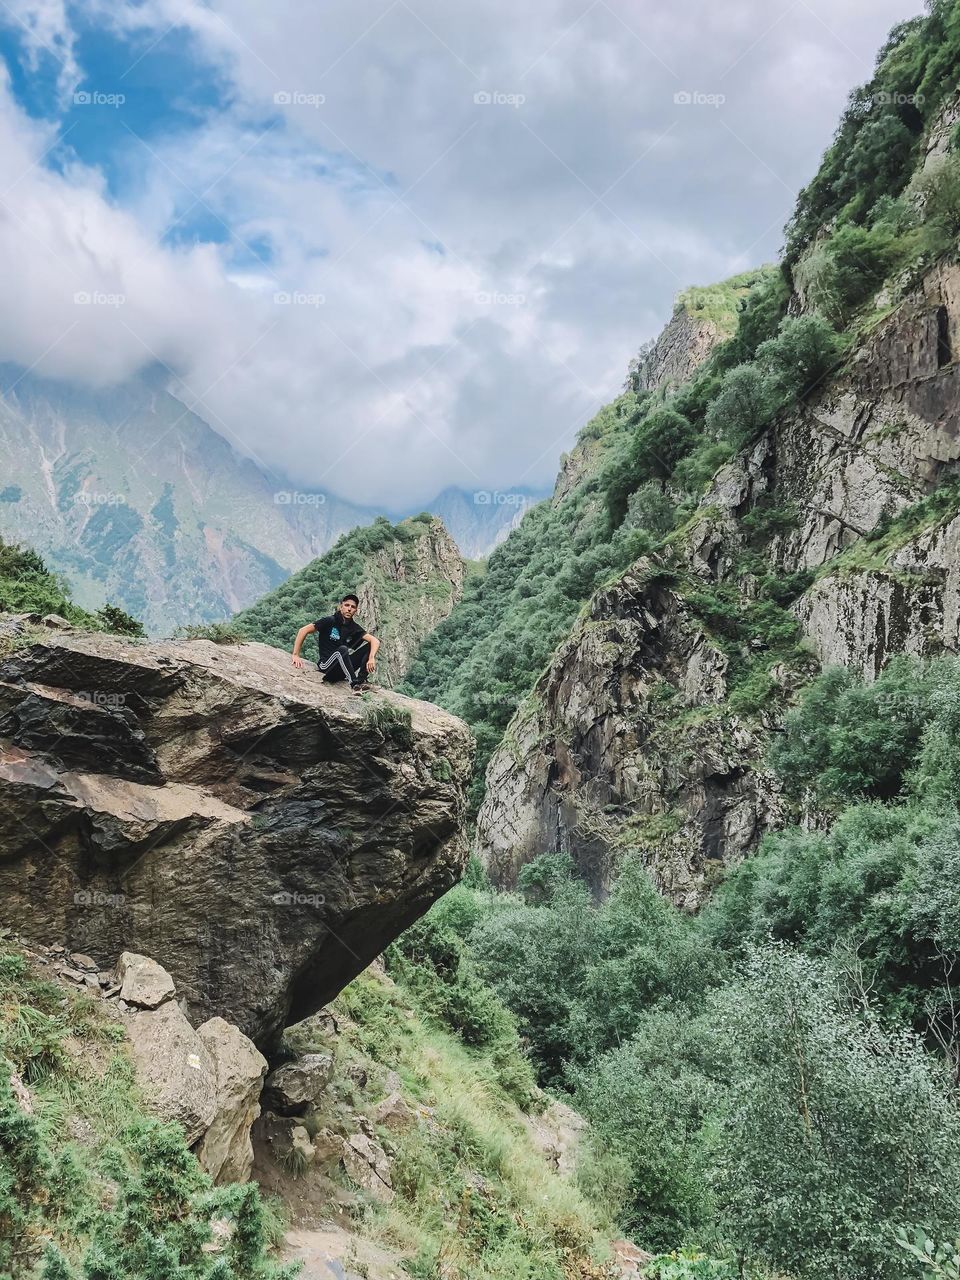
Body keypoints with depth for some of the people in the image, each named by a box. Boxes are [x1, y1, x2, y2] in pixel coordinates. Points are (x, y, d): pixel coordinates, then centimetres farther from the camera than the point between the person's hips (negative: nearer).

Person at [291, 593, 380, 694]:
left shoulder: (354, 628, 5)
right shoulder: (330, 621, -8)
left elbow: (375, 640, -5)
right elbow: (303, 631, -10)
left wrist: (371, 658, -25)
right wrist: (296, 655, -16)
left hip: (343, 668, 5)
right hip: (326, 666, -5)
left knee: (368, 645, -9)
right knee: (342, 649, -35)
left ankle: (361, 681, -21)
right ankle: (355, 685, -38)